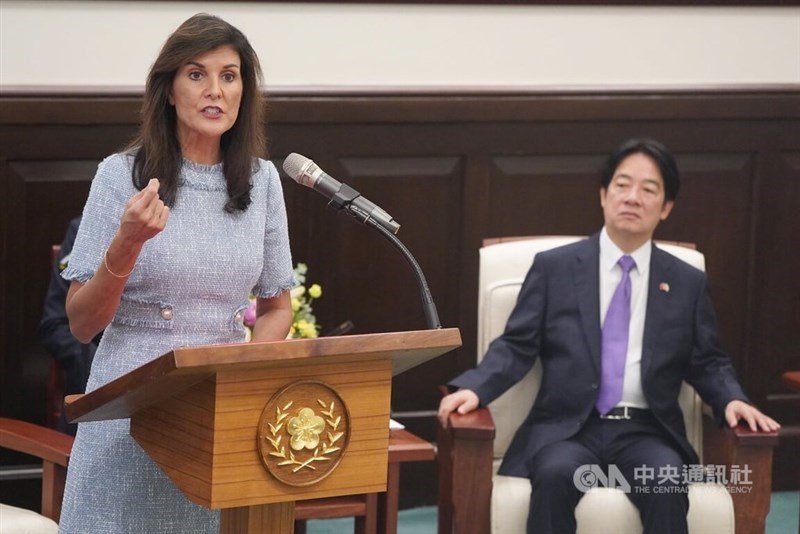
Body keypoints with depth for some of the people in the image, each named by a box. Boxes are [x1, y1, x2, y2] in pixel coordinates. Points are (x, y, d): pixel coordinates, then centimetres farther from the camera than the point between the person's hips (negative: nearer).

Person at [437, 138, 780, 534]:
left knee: (667, 483, -33)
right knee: (557, 474, -35)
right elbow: (516, 347, 5)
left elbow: (707, 363, 18)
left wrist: (731, 400, -3)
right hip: (567, 428, -1)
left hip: (646, 432, 1)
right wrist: (473, 388, -13)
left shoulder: (687, 283, 13)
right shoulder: (553, 268, 8)